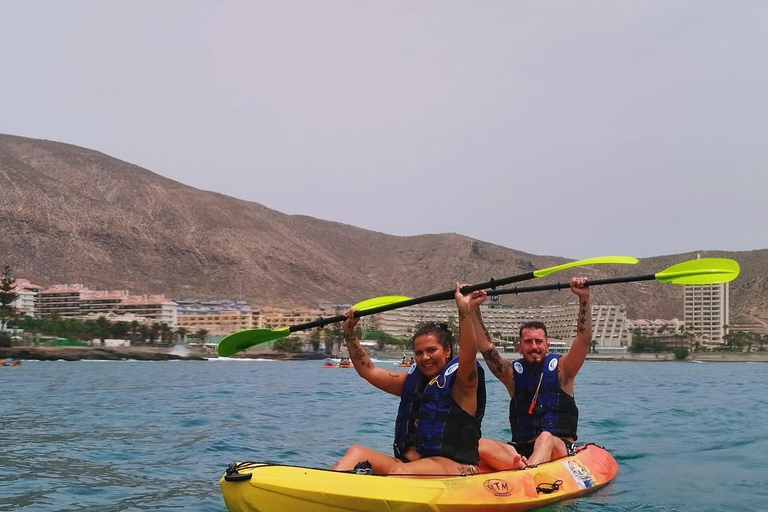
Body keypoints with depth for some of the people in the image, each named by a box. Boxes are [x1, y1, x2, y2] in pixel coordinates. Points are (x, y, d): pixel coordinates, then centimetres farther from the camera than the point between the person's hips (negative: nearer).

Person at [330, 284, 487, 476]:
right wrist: (349, 332, 12)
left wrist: (466, 312, -34)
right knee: (356, 453, -15)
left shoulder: (460, 382, 1)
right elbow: (369, 371, 20)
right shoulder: (413, 380, 20)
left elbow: (468, 357, -21)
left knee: (401, 471, -36)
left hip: (452, 466, -7)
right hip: (409, 462, 7)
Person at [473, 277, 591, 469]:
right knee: (479, 445, -27)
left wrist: (584, 299, -17)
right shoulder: (513, 374, 12)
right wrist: (473, 309, -5)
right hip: (520, 449, 2)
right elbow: (485, 345, 4)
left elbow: (584, 338, -7)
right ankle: (521, 467, -56)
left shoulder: (560, 368, 6)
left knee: (546, 438, -38)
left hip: (561, 449, -2)